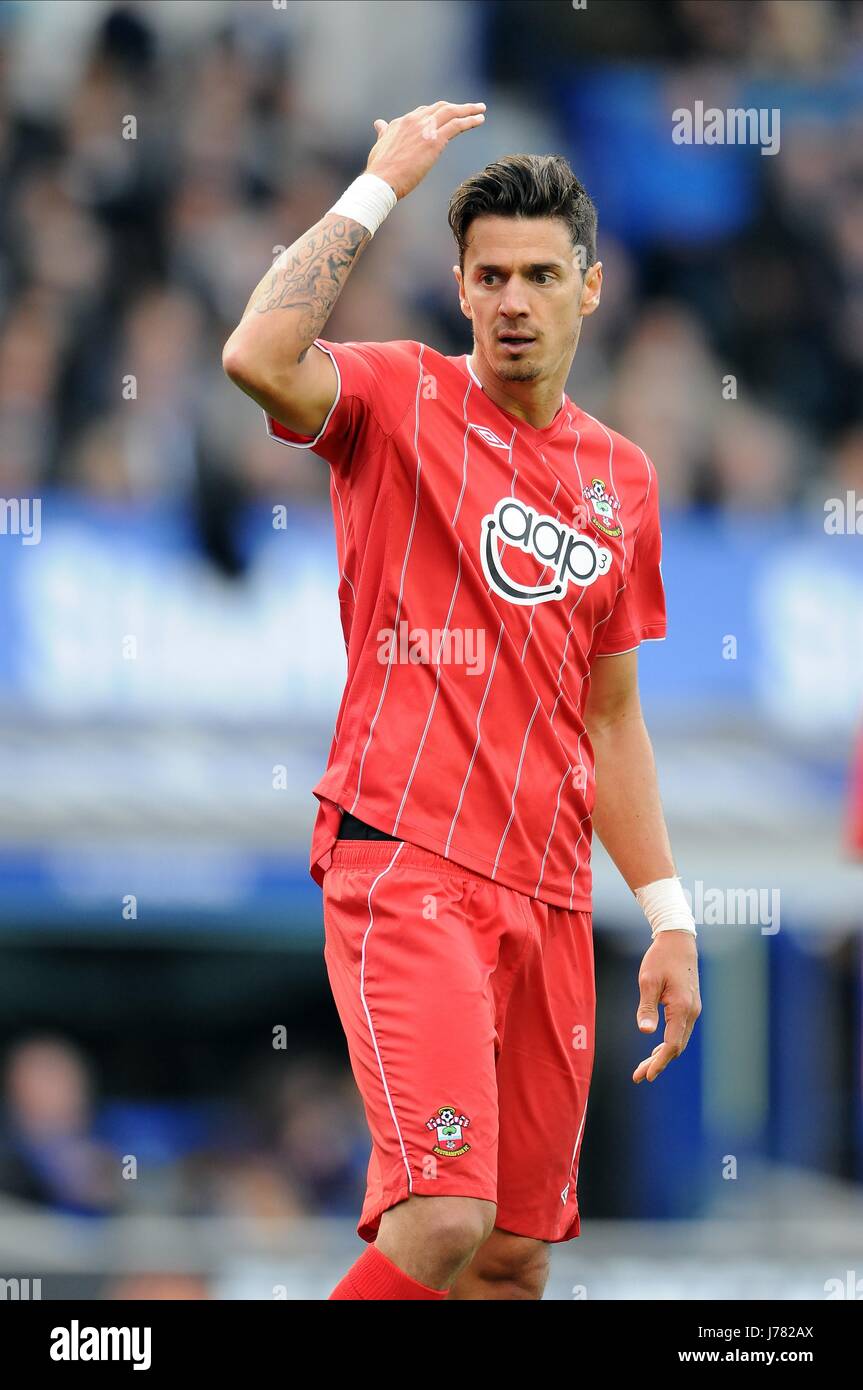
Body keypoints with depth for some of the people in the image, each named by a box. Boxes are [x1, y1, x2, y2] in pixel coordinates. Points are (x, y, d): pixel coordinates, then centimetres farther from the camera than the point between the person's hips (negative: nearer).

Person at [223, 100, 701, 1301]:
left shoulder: (622, 478, 16)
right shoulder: (400, 403, 0)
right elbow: (257, 356, -23)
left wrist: (670, 918, 17)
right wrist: (379, 187, -15)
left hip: (548, 894, 6)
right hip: (405, 868, -6)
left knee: (517, 1256, 5)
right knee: (443, 1219, -22)